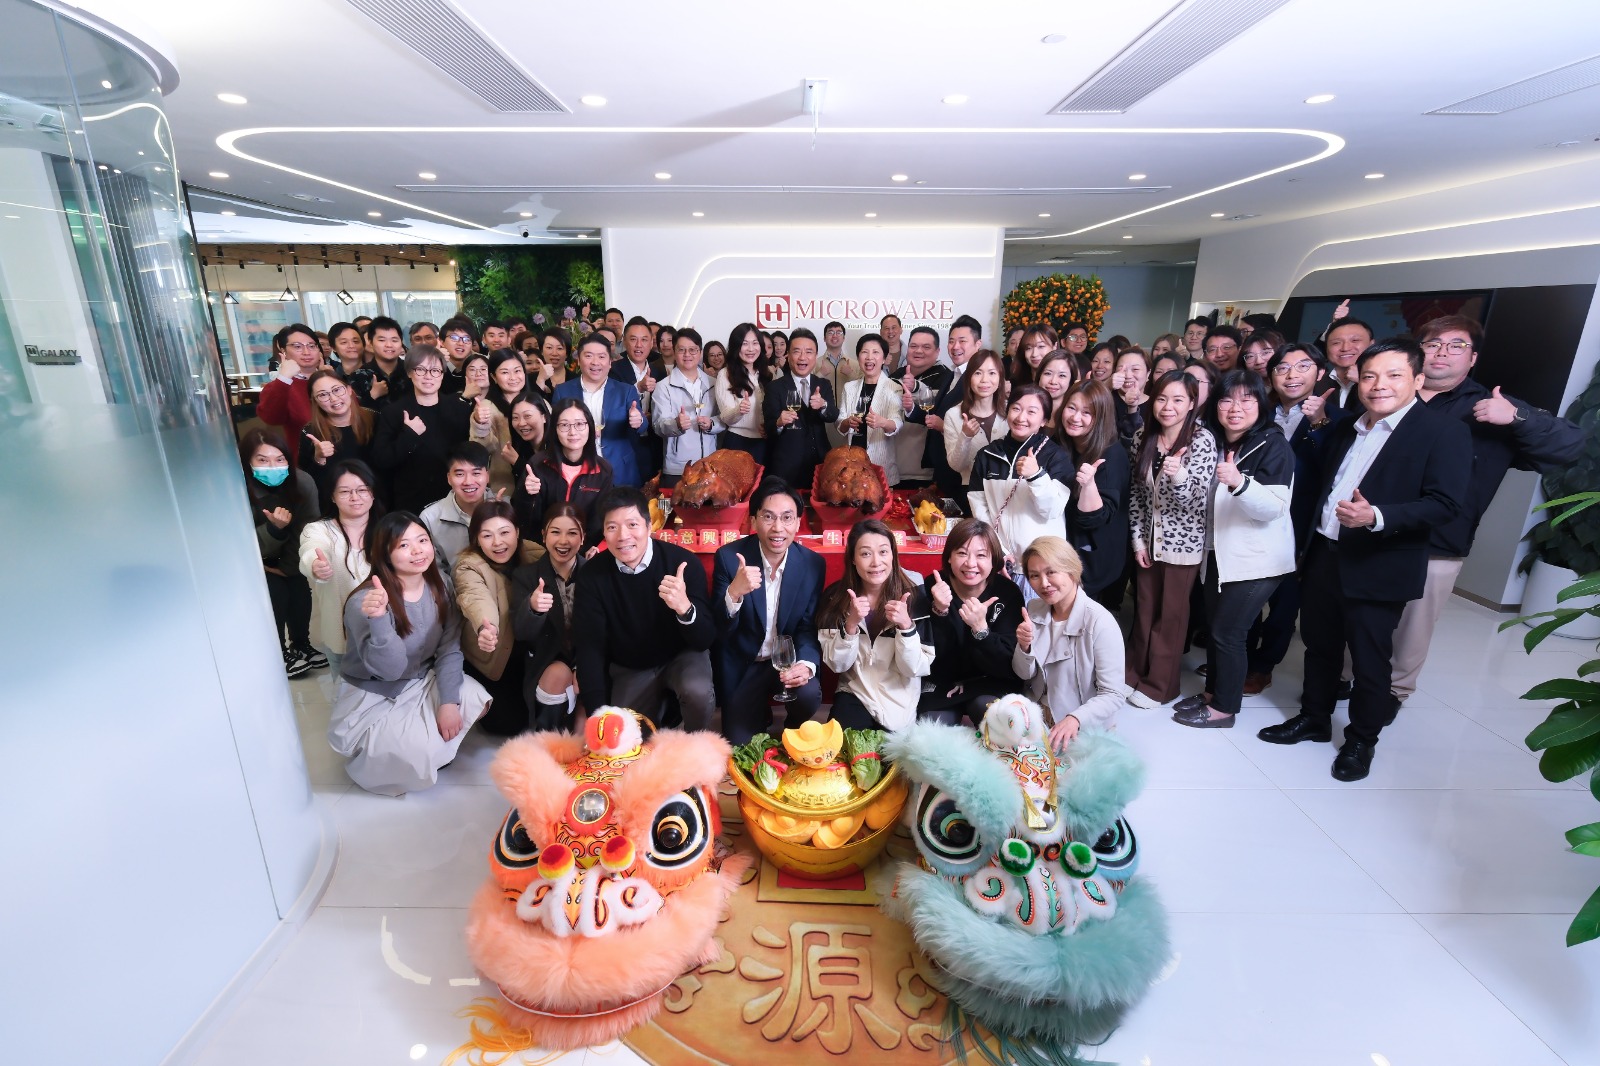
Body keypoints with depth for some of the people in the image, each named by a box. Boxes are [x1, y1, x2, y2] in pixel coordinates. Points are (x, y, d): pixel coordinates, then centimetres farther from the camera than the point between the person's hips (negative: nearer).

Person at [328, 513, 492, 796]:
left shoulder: (439, 586, -7)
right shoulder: (364, 602, -24)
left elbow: (450, 648, -8)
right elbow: (390, 669, -31)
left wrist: (448, 701, -19)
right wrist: (378, 619, -47)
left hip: (423, 682, 6)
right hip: (372, 698, -5)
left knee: (475, 700, -20)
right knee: (419, 755, -26)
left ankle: (430, 746, 10)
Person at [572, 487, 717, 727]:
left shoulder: (683, 562, -23)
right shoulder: (592, 574, -15)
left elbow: (705, 640, -24)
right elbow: (589, 647, -11)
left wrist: (684, 607, -46)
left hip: (682, 656, -2)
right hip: (628, 669, 3)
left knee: (698, 692, -31)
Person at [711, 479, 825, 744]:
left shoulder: (813, 564, -11)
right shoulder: (729, 557, -17)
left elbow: (809, 628, -3)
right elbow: (717, 630, -17)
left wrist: (806, 664, -25)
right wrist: (734, 593, -39)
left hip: (788, 661, 1)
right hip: (741, 665, 0)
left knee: (809, 695, -27)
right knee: (739, 745, -4)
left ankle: (792, 732, 10)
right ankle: (762, 719, 33)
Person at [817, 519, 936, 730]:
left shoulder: (914, 596, -11)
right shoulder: (834, 596, -7)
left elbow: (917, 669, -11)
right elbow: (836, 664, -8)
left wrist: (906, 625, -28)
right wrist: (851, 624, -25)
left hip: (899, 703, 0)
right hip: (854, 696, 1)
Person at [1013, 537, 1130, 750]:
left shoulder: (1100, 622, -20)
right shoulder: (1034, 609, -2)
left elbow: (1114, 695, -18)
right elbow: (1024, 674, 3)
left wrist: (1075, 720, -35)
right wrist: (1024, 647, -18)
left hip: (1085, 728, -5)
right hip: (1040, 715, 5)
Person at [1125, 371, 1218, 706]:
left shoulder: (1202, 440, -14)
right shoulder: (1143, 438, -1)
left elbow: (1196, 499, -19)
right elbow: (1136, 493, 4)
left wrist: (1179, 475, -39)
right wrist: (1138, 539, 0)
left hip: (1183, 541, -4)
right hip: (1149, 537, 4)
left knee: (1171, 613, 7)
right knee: (1144, 608, 15)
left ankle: (1159, 684, 21)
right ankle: (1136, 672, 30)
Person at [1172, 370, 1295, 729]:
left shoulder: (1274, 446, -13)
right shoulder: (1217, 443, 7)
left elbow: (1275, 507, -24)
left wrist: (1239, 483, -40)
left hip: (1257, 560, -7)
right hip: (1219, 553, 7)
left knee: (1228, 632, -3)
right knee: (1213, 626, 12)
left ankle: (1224, 708, 12)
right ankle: (1212, 692, 28)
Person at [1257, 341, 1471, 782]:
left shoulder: (1444, 431, -8)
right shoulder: (1345, 429, 12)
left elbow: (1446, 503, -17)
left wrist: (1376, 517, -29)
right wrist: (1307, 545, 8)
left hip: (1378, 568, -6)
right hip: (1324, 557, 6)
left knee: (1370, 660, 7)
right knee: (1319, 645, 17)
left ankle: (1361, 739, 25)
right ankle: (1314, 717, 34)